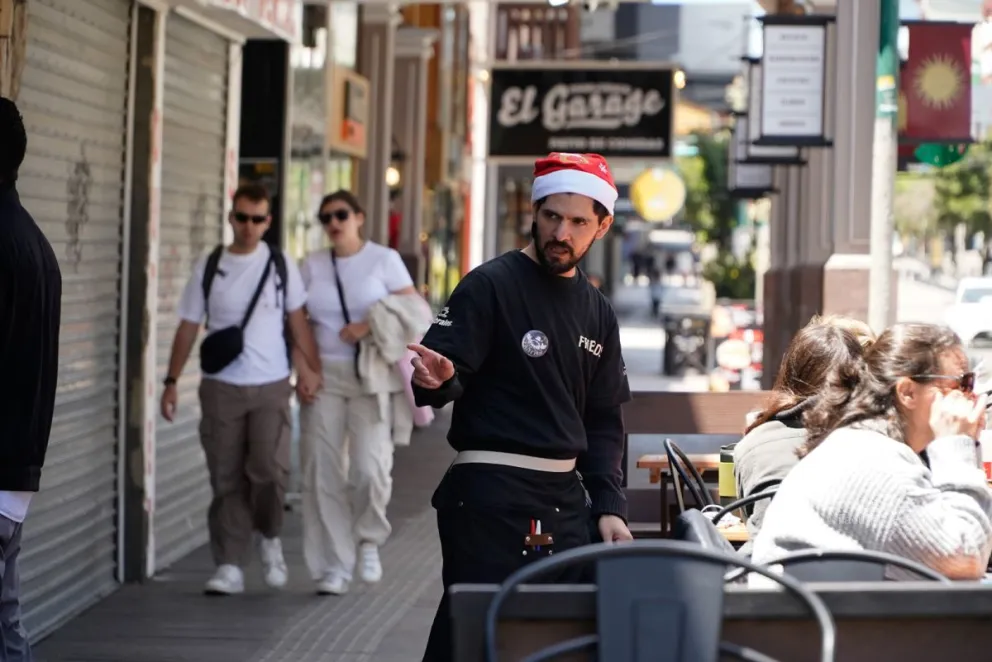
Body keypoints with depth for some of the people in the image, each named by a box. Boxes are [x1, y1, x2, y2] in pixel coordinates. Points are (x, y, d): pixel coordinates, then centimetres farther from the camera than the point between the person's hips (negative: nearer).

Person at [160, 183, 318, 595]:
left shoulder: (281, 265, 3)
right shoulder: (208, 268, 4)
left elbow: (298, 322, 4)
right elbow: (188, 327, 8)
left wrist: (313, 371, -5)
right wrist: (172, 381, 3)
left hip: (270, 387, -1)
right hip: (221, 388, 1)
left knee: (270, 471, -14)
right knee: (227, 479, 1)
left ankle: (270, 538, 13)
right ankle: (230, 566, 7)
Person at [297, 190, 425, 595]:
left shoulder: (384, 260, 2)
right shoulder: (313, 266, 10)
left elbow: (413, 313, -2)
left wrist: (369, 325, -15)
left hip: (371, 378, -3)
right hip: (324, 377, 3)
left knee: (369, 467, -15)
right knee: (324, 473, -2)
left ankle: (369, 539, 13)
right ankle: (333, 567, 5)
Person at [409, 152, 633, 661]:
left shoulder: (597, 313, 14)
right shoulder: (490, 286, -5)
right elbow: (440, 378, -12)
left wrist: (609, 506, 8)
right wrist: (436, 380, -35)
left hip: (566, 501, 7)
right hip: (490, 492, -6)